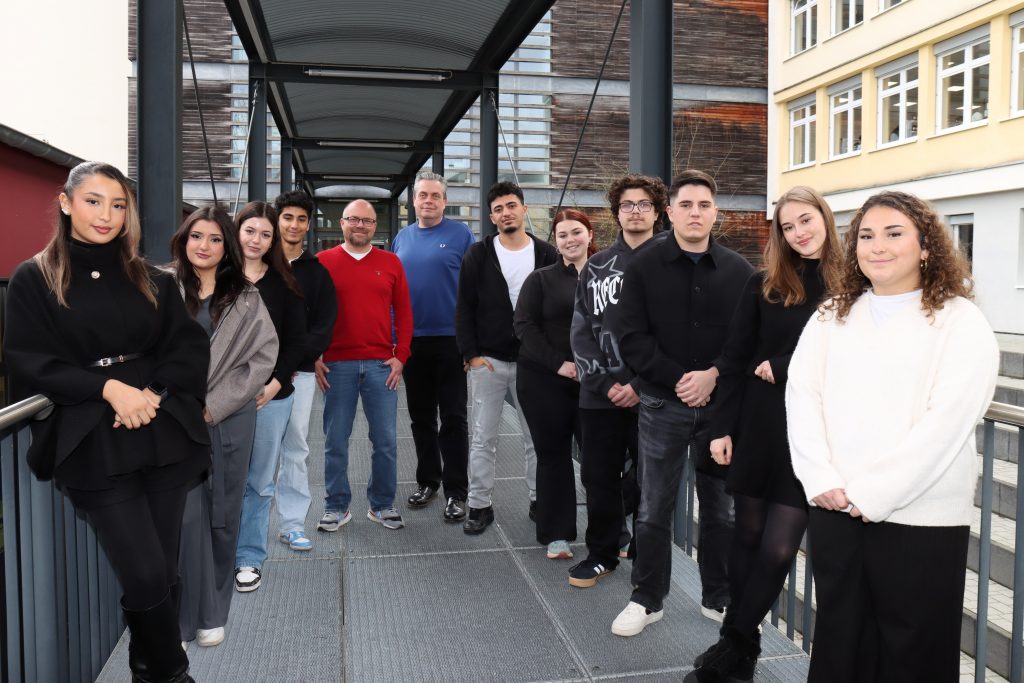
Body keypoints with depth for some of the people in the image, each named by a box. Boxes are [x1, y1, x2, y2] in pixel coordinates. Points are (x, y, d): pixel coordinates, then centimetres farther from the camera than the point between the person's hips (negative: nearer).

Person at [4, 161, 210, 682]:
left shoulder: (151, 280, 14)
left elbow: (191, 347, 7)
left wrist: (153, 393, -10)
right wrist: (109, 388, -14)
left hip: (165, 435, 3)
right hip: (95, 443, -3)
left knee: (162, 570, 7)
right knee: (146, 576, -7)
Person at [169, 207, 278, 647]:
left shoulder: (245, 297, 6)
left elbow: (264, 355, -2)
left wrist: (213, 406, -8)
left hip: (230, 419, 2)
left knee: (223, 514, 8)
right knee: (185, 514, -6)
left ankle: (213, 613, 23)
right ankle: (183, 613, 10)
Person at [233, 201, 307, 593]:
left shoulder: (284, 284, 5)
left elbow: (297, 341, 4)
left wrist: (274, 383, -8)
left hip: (271, 396, 1)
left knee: (259, 483, 8)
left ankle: (249, 558, 21)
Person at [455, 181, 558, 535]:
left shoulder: (547, 255, 3)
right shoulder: (478, 255, 2)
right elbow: (464, 309, 1)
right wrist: (471, 354, -7)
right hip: (487, 360, 0)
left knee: (537, 436, 9)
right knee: (483, 438, 6)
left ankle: (539, 500, 23)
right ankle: (479, 505, 17)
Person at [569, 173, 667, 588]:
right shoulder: (596, 267, 11)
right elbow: (581, 331, 5)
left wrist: (641, 385, -12)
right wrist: (603, 384, -6)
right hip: (599, 395, 3)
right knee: (598, 476, 9)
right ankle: (602, 553, 25)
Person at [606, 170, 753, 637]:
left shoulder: (738, 270, 4)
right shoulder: (643, 268, 0)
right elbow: (631, 337, -6)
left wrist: (714, 375, -14)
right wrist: (677, 380, -14)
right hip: (663, 404, -1)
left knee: (721, 506, 11)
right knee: (654, 507, 7)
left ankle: (718, 597, 27)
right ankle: (647, 599, 21)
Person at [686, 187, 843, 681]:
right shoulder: (763, 285, 3)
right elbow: (735, 360, 3)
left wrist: (787, 368, -12)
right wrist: (723, 427, -2)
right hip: (758, 427, 2)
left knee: (779, 548, -2)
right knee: (749, 537, 11)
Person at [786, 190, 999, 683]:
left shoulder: (960, 322, -3)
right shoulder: (832, 315, 11)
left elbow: (947, 421, -13)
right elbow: (801, 395, 2)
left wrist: (871, 494, -17)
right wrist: (821, 479, -11)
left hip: (921, 519, -3)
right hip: (834, 511, 4)